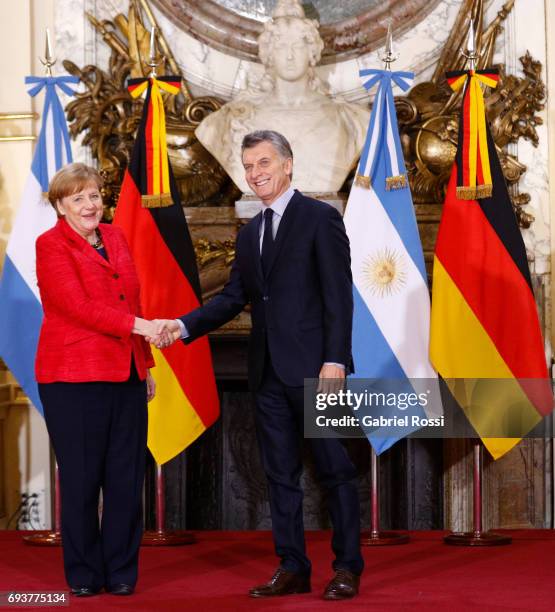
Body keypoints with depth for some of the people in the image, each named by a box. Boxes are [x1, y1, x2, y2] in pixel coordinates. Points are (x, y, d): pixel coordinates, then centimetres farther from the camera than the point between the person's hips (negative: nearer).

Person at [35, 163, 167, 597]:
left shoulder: (116, 238, 15)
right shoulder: (51, 245, -4)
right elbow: (78, 305, -15)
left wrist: (146, 364, 17)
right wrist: (138, 326, -22)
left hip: (126, 377, 6)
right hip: (74, 379, -5)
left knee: (127, 478, 4)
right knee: (81, 479, 1)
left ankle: (121, 573, 13)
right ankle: (84, 575, 12)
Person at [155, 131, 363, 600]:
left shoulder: (320, 218, -5)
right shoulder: (249, 234, 16)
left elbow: (338, 294, -10)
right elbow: (234, 297, 13)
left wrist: (334, 359, -18)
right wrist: (186, 325, -3)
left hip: (313, 367, -7)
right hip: (267, 371, 7)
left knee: (334, 469, 1)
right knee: (280, 473, 9)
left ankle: (348, 567, 9)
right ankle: (292, 568, 16)